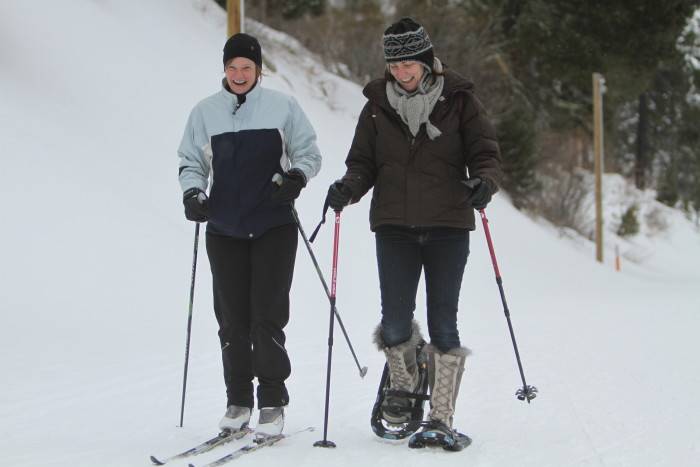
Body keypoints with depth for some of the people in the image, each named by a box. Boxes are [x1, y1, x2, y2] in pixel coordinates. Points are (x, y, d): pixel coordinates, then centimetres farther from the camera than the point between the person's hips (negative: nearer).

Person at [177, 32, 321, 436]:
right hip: (224, 229, 2)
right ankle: (238, 402, 15)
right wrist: (192, 193, -6)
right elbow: (191, 163, 13)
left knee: (268, 315, -6)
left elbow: (309, 153, 7)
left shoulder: (282, 107, 2)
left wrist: (296, 177, -13)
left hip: (274, 225, -2)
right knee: (232, 318, 4)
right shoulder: (205, 112, 7)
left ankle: (272, 402, 1)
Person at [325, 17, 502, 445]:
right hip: (395, 225, 2)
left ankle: (442, 416, 7)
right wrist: (349, 187, -10)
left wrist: (484, 182, -22)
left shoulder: (459, 100, 1)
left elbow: (486, 153, 0)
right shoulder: (378, 104, 8)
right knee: (395, 324, -5)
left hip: (448, 225, -2)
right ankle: (403, 384, 26)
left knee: (443, 325, -2)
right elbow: (364, 161, 11)